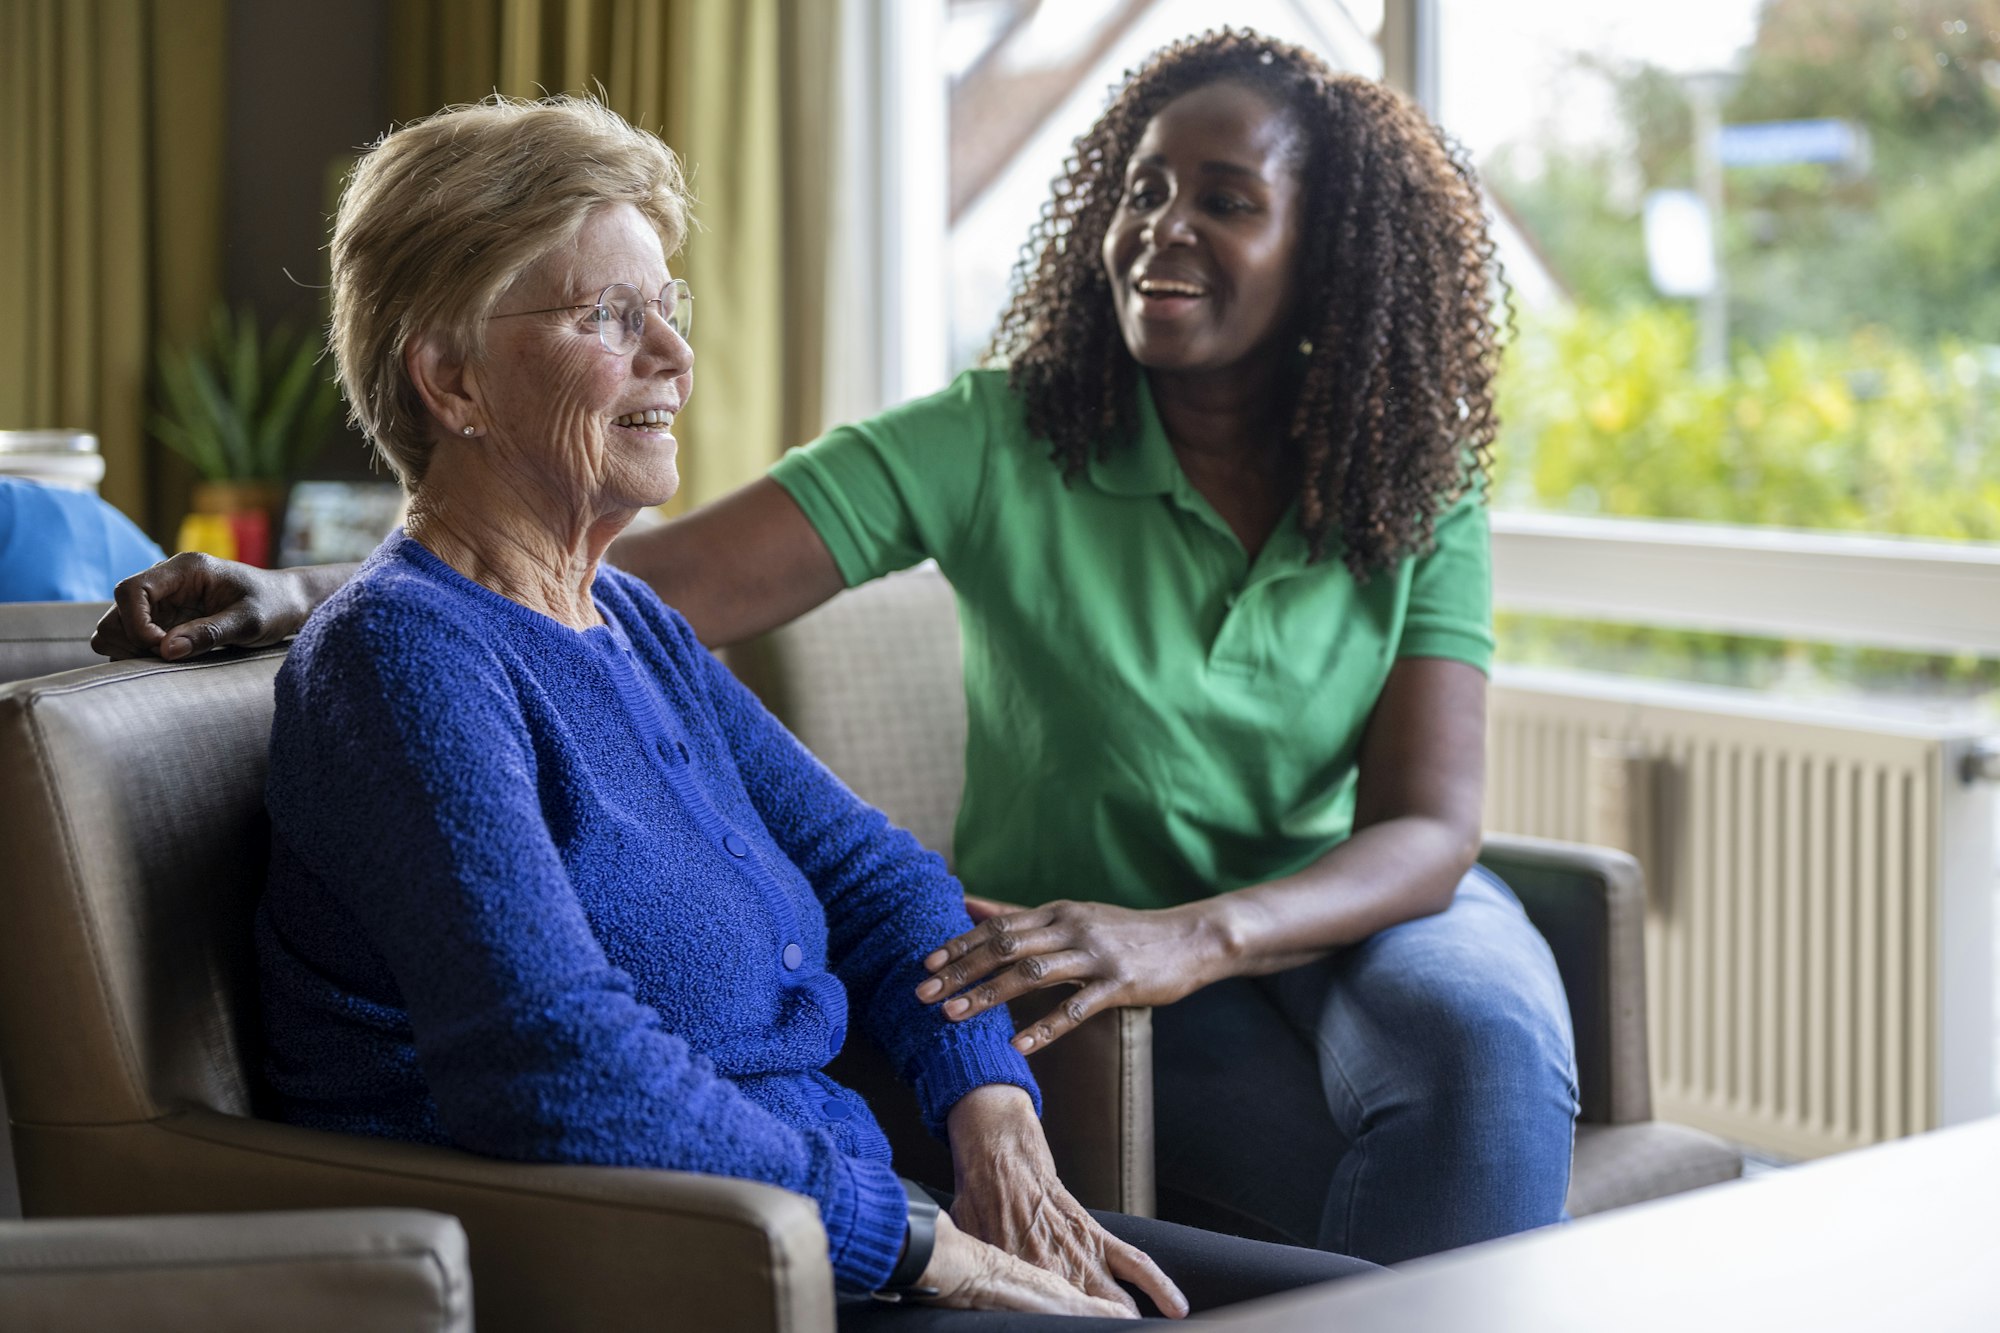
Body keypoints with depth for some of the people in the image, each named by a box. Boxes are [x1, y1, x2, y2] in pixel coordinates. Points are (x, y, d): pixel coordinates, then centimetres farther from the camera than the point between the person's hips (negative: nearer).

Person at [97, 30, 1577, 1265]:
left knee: (1483, 1038, -32)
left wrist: (1190, 937, -37)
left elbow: (1430, 829, -16)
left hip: (1357, 908, 3)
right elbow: (654, 583, -21)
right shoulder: (1000, 444, -12)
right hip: (1101, 959, -2)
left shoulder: (1422, 497, -6)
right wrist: (312, 596, -34)